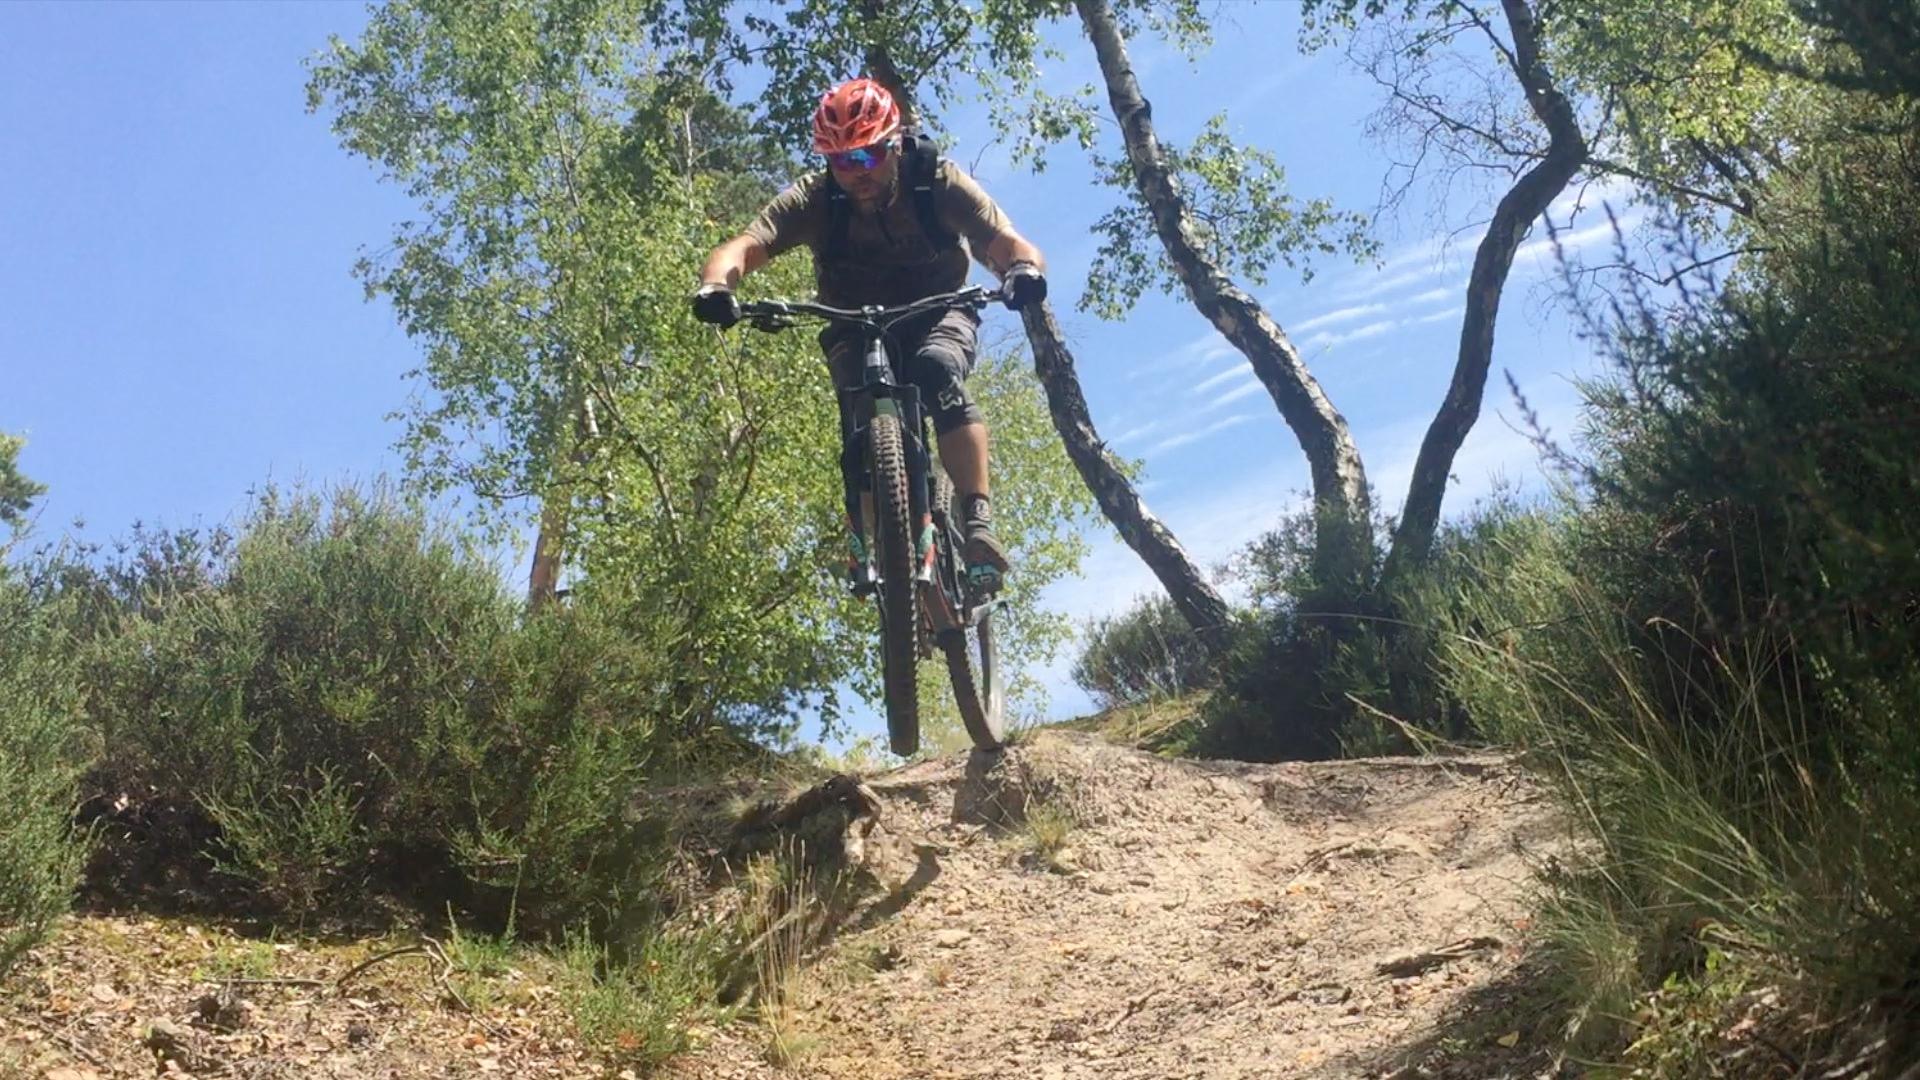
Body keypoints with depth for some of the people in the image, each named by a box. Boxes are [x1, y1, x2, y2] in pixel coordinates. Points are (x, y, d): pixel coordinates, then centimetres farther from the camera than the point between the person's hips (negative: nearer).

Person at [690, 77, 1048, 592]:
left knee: (937, 371, -34)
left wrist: (1025, 269, -57)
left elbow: (1008, 244, -32)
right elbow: (743, 247, -33)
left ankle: (978, 519, -33)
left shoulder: (939, 182, -22)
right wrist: (715, 286, -56)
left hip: (938, 314, -1)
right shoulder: (814, 198, -21)